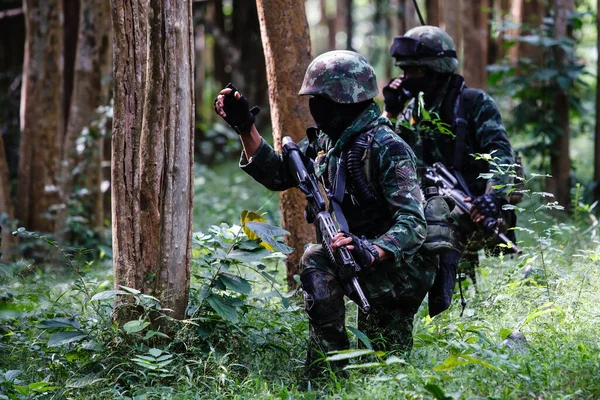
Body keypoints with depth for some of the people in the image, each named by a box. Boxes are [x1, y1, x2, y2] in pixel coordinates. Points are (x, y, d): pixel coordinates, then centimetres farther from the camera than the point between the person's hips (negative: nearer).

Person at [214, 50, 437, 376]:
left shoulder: (386, 148, -23)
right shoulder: (326, 141, 3)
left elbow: (412, 223, -32)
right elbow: (277, 175, 9)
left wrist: (371, 252, -49)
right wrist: (245, 126, 0)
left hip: (403, 268, -9)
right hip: (368, 265, 9)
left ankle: (326, 372, -21)